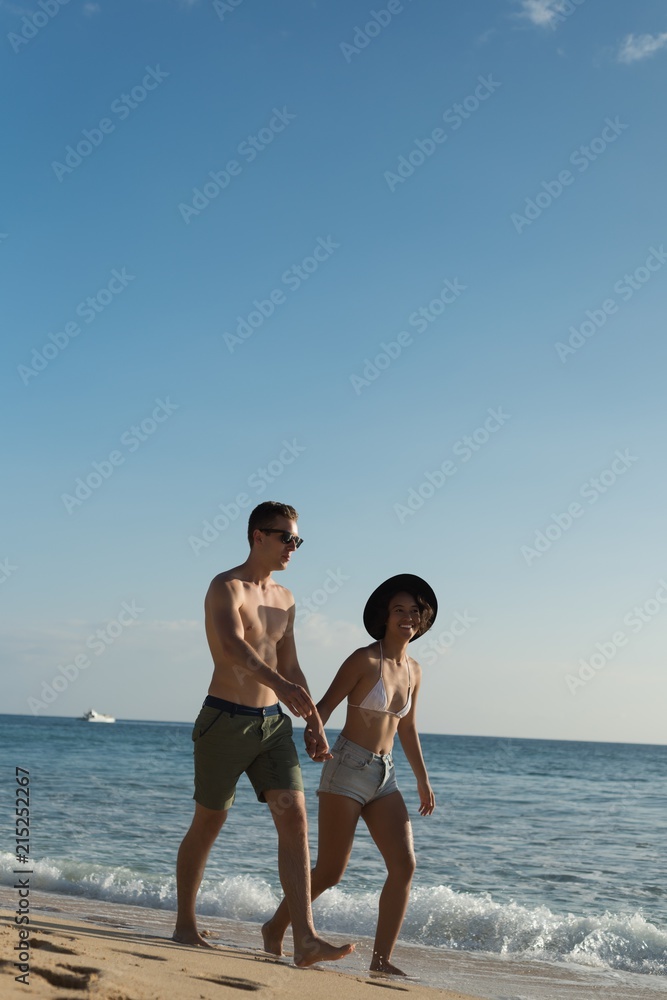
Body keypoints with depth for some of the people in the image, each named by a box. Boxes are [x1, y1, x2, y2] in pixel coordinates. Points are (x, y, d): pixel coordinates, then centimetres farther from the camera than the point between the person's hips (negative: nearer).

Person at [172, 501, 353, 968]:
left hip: (273, 722, 6)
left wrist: (315, 724, 14)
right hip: (226, 720, -6)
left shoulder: (284, 599, 13)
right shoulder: (227, 587, -11)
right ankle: (185, 924, 26)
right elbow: (232, 645, -31)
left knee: (295, 818, -7)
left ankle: (306, 939, -10)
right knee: (208, 824, 7)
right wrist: (281, 685, -46)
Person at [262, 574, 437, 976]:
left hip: (384, 776, 6)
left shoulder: (413, 670, 9)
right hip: (348, 768, -6)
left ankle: (381, 960, 0)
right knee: (330, 871, -2)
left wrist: (423, 780, 22)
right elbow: (326, 705, -12)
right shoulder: (365, 660, -10)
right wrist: (313, 733, -33)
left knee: (405, 864, -6)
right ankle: (275, 928, 22)